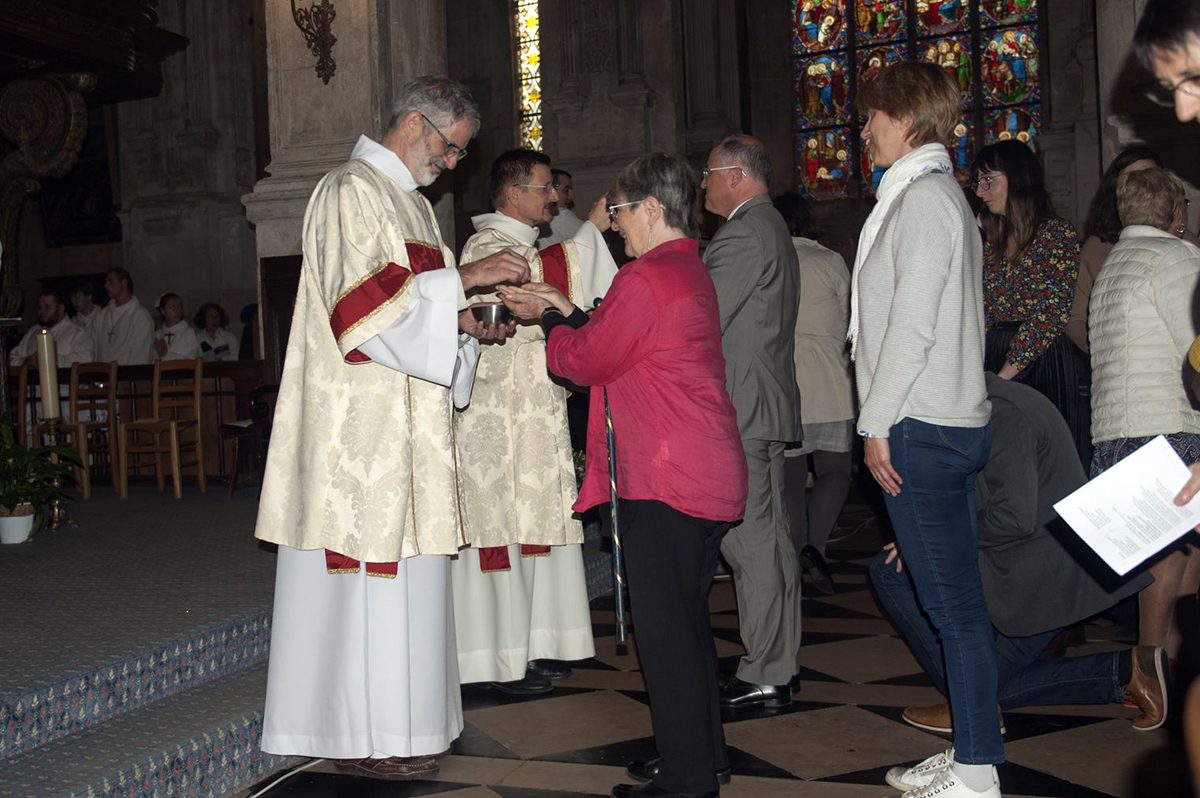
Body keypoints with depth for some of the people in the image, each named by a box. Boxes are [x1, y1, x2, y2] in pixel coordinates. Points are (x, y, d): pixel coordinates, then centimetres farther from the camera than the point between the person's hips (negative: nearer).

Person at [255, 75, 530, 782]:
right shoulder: (351, 190, -9)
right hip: (359, 422, -9)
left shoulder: (412, 202, 21)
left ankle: (395, 716, 19)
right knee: (366, 570, -6)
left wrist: (466, 322, 6)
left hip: (405, 425, 9)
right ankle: (357, 732, 2)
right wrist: (462, 277, -21)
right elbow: (361, 298, -20)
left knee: (400, 562, 11)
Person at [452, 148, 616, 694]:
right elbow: (538, 277, -32)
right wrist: (593, 228, -27)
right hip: (498, 418, -10)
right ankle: (504, 662, 2)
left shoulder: (521, 246, 20)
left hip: (533, 416, 10)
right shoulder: (489, 248, -13)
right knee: (504, 530, -5)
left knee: (532, 526, 12)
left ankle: (530, 647, 20)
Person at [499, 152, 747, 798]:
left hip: (665, 482, -10)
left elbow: (584, 361, -8)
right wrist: (564, 312, 18)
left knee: (664, 628, -2)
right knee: (687, 619, 18)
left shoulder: (645, 278, -15)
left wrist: (546, 318, 8)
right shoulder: (691, 272, 17)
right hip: (709, 476, 10)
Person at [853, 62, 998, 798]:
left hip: (923, 429, -10)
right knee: (955, 600, 14)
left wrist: (878, 423, -14)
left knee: (954, 604, -5)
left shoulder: (923, 197, -12)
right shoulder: (939, 194, 19)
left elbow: (912, 324, -19)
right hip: (953, 422, 10)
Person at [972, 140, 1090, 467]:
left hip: (1045, 363, -5)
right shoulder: (988, 239, 16)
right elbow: (981, 314, 10)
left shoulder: (1059, 234, -3)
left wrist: (1004, 374, -14)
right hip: (994, 362, 5)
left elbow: (1049, 314, -11)